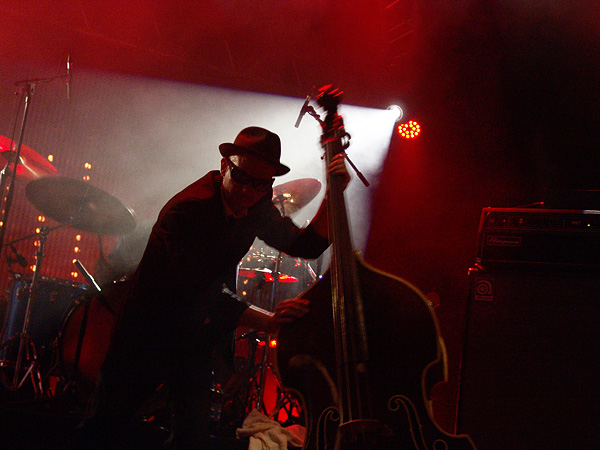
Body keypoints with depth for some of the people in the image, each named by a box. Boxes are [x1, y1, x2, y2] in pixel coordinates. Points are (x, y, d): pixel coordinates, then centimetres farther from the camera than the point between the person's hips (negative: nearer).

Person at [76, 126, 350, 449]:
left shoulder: (256, 205, -7)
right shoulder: (187, 210, -29)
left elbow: (307, 245, -3)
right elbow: (203, 295, -35)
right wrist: (270, 322, -41)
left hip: (196, 341, 5)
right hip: (148, 334, -5)